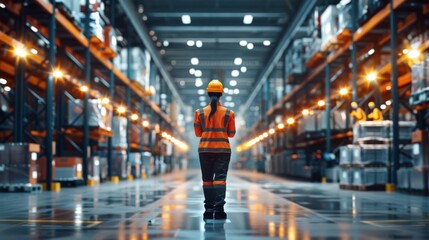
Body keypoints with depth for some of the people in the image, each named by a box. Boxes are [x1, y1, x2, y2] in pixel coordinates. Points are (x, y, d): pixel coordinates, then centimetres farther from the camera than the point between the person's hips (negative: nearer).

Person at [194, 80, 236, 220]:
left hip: (205, 149, 1)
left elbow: (198, 133, 3)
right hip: (223, 149, -1)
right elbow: (231, 134, 3)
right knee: (220, 178, -3)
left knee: (207, 179, 9)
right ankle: (219, 208, -15)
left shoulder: (199, 113, 0)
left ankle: (209, 209, 8)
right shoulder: (229, 113, -1)